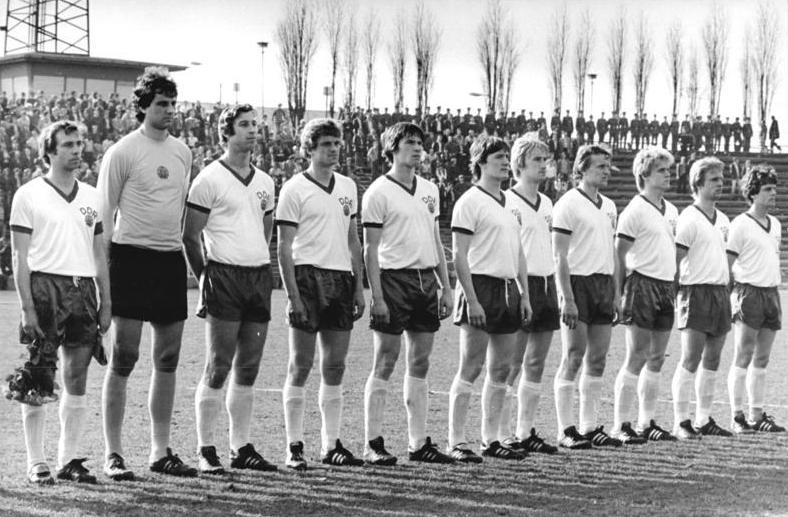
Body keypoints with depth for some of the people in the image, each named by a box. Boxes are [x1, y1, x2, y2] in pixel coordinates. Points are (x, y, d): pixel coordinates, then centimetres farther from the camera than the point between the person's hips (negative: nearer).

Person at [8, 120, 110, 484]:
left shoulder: (91, 197, 14)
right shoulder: (28, 195, -1)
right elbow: (20, 258, -4)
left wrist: (106, 304, 11)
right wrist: (27, 309, -11)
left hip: (83, 291, 5)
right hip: (45, 287, -5)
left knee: (77, 382, 6)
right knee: (40, 382, -3)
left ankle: (69, 459, 13)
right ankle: (36, 463, 4)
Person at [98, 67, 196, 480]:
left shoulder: (182, 152, 12)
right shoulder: (123, 152, -6)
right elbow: (103, 217, -5)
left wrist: (191, 259, 16)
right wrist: (103, 274, -9)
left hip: (171, 260, 6)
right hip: (132, 257, -6)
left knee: (168, 361, 8)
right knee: (124, 358, -4)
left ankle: (161, 451, 16)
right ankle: (113, 454, 2)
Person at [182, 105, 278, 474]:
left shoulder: (264, 182, 15)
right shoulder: (209, 180, -4)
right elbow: (190, 237, -5)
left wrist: (260, 269, 14)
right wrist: (205, 281, -5)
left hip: (260, 277, 6)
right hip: (224, 276, -6)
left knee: (248, 370, 8)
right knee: (218, 368, -5)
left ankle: (241, 448, 14)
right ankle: (206, 450, 0)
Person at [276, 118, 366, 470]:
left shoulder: (348, 187, 14)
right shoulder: (294, 189, -4)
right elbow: (284, 248, -7)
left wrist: (359, 286, 12)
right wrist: (293, 295, -14)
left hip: (341, 278, 6)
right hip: (308, 276, -6)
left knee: (335, 368, 7)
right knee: (300, 366, -2)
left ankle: (331, 444, 13)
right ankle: (294, 447, 3)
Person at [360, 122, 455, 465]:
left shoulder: (429, 190, 14)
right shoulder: (378, 192, -6)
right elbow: (370, 249, -8)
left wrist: (445, 286, 13)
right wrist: (377, 296, -15)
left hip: (426, 279, 6)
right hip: (395, 279, -6)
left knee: (420, 363, 8)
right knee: (384, 364, -4)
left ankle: (419, 443, 13)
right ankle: (373, 444, 1)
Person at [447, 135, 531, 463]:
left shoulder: (509, 204, 18)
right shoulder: (470, 202, -7)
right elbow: (459, 255, -12)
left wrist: (524, 295, 14)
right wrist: (471, 299, -18)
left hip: (509, 290, 8)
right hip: (481, 287, -8)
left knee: (500, 371, 9)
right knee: (469, 370, -7)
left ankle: (490, 440, 16)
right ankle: (456, 442, -3)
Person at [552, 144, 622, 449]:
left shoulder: (608, 206, 16)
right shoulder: (568, 204, -7)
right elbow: (559, 256, -12)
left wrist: (616, 295, 14)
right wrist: (567, 299, -17)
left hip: (604, 284, 7)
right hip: (578, 283, -7)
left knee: (597, 360, 6)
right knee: (573, 358, -5)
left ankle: (589, 427, 12)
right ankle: (566, 430, -1)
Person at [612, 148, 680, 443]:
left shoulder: (671, 211, 15)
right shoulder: (635, 211, -7)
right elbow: (619, 256, -8)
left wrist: (676, 287, 13)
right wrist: (620, 294, -12)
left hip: (667, 286, 7)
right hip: (642, 284, -7)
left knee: (657, 359, 8)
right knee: (637, 357, -7)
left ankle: (647, 423, 14)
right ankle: (620, 425, -2)